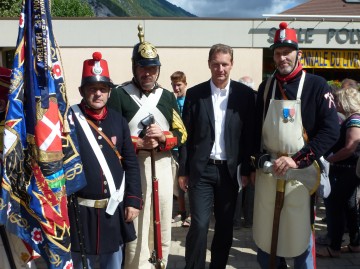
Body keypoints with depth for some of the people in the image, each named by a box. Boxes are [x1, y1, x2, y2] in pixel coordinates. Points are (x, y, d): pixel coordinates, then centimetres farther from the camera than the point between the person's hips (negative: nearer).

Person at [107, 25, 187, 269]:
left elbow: (182, 134, 9)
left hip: (163, 166, 4)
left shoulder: (168, 97, 10)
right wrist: (139, 143, -16)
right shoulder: (119, 95, -2)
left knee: (163, 226, 12)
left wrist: (163, 137, -11)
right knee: (136, 228, -1)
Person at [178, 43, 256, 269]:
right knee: (199, 224, -3)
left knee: (225, 226, 12)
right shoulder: (195, 94, 0)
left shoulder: (246, 94, 0)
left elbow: (250, 135, 2)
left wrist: (247, 169, 0)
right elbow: (187, 135, 1)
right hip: (201, 169, -1)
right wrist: (183, 171, 0)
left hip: (230, 170, 1)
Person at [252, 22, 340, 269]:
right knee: (264, 235, 12)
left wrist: (298, 160, -19)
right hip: (267, 171, 4)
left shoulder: (316, 86, -5)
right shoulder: (266, 87, 8)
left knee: (300, 233, 6)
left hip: (300, 172, -4)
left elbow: (331, 131, -11)